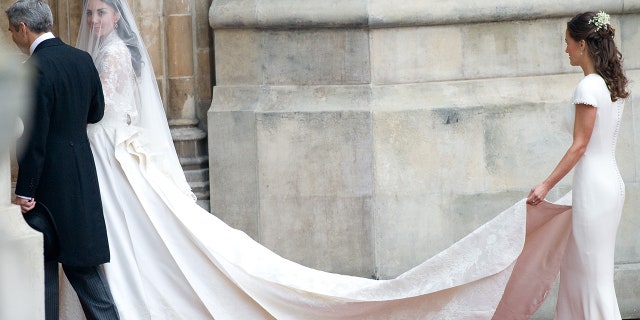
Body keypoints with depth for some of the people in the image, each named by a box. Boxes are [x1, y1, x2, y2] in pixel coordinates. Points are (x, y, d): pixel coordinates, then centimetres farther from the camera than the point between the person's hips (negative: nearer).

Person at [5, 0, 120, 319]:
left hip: (50, 182, -8)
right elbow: (96, 112, 17)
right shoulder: (82, 59, 5)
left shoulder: (37, 69, -18)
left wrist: (24, 191, -14)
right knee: (82, 260, 13)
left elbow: (35, 138, -19)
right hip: (82, 176, 8)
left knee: (42, 264, 2)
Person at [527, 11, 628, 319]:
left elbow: (580, 145, -17)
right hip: (609, 181, 9)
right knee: (576, 266, 15)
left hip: (594, 186, -9)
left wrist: (546, 185, -13)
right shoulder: (612, 84, 10)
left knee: (594, 272, -3)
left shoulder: (588, 86, -16)